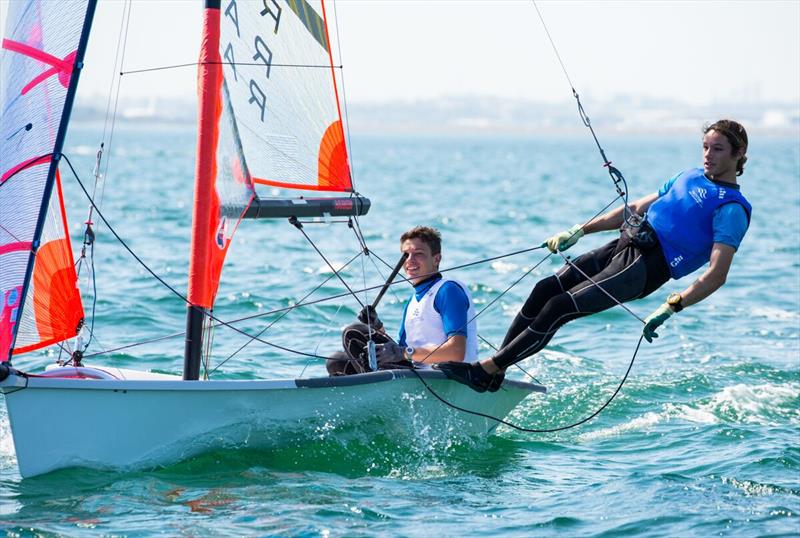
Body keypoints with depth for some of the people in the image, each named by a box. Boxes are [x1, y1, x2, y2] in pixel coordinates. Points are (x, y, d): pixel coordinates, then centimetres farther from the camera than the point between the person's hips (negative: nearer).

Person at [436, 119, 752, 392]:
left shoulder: (732, 209, -6)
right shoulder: (690, 177, 20)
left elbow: (717, 275, -17)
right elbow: (636, 208, 26)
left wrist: (671, 308, -28)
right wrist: (579, 231, 20)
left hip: (647, 267, -8)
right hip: (623, 246, 8)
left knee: (559, 308, -18)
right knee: (545, 289, -8)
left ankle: (486, 370, -14)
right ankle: (496, 371, -5)